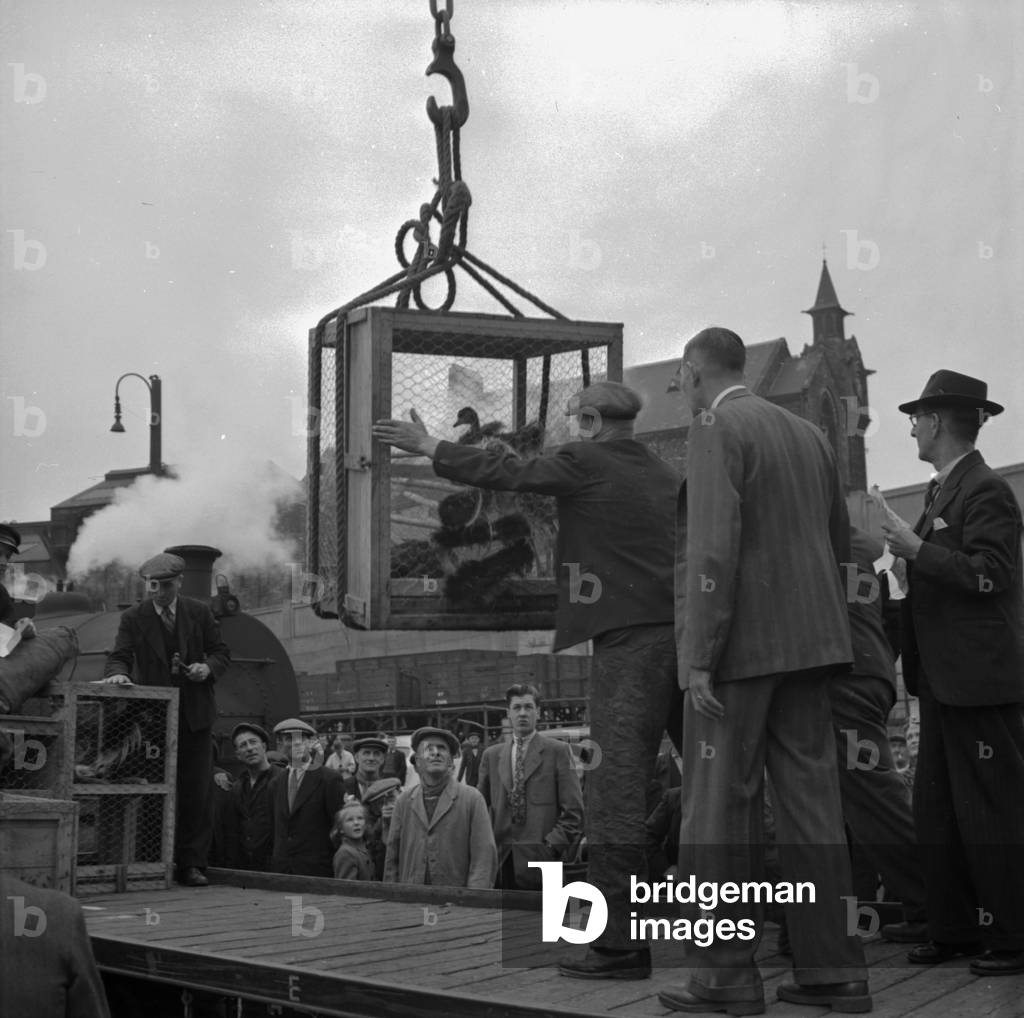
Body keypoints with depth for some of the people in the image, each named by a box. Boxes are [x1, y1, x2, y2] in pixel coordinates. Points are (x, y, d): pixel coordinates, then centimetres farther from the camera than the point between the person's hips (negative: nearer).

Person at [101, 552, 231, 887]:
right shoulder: (133, 618, 1)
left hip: (195, 714, 1)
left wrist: (208, 667, -13)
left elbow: (221, 652, 9)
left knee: (197, 792, 1)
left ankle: (192, 864, 8)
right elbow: (120, 656, -7)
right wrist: (117, 673, -29)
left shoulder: (200, 613, 5)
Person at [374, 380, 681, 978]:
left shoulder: (585, 462, -2)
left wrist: (428, 447, 9)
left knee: (618, 783, -6)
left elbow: (507, 474, -1)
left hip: (629, 638, -8)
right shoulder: (666, 475, 17)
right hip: (683, 633, 8)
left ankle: (620, 943, -5)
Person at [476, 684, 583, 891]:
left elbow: (573, 811, 0)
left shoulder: (558, 751, 4)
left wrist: (552, 846, -10)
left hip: (539, 859, -3)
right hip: (500, 860, 3)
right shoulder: (492, 755, 15)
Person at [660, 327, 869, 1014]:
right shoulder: (808, 434, 17)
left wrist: (700, 658, -18)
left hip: (740, 645, -8)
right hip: (809, 642, 8)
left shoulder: (717, 431, -8)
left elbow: (714, 548, -18)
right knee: (810, 800, 9)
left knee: (720, 807, -1)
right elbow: (839, 543, 19)